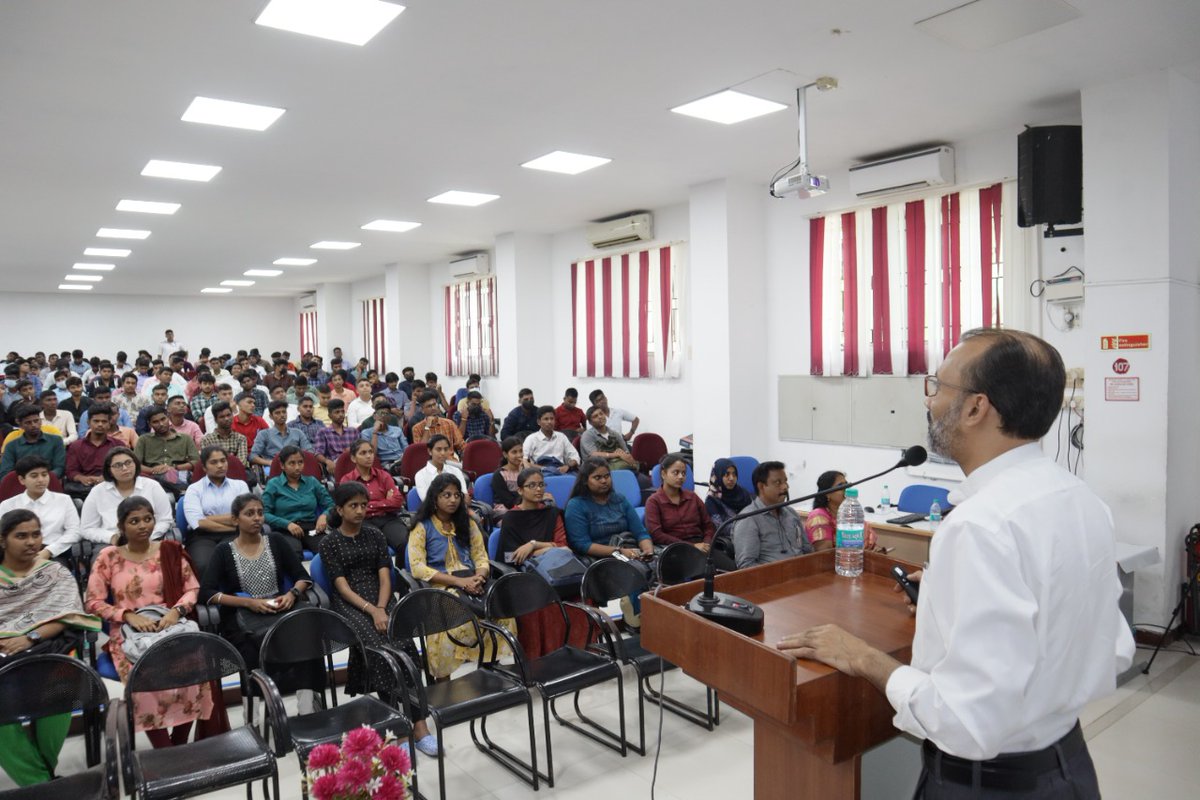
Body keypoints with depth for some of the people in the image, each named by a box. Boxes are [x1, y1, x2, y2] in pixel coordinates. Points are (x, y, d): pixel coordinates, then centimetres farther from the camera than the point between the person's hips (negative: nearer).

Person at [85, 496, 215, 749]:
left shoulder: (170, 550, 7)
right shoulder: (108, 557, 3)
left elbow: (192, 589, 7)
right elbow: (94, 602, 0)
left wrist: (176, 611, -12)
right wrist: (129, 616, -14)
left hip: (171, 628, 1)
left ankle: (179, 746, -4)